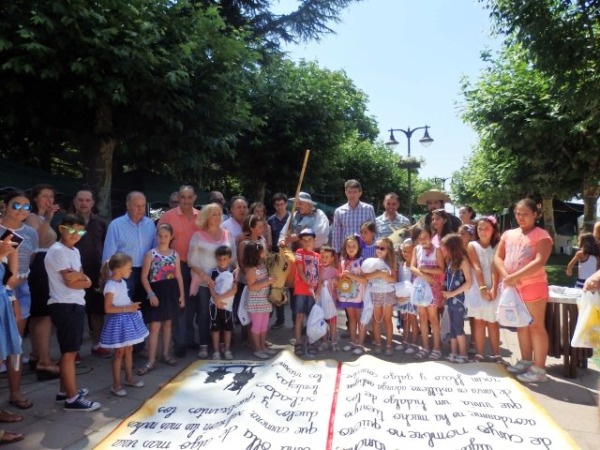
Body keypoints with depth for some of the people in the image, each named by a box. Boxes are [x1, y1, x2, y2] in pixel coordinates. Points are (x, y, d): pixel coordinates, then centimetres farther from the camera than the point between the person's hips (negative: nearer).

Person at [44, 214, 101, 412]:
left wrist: (76, 276, -11)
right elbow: (70, 281, -17)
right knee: (69, 351, -5)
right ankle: (72, 398, 2)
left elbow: (87, 282, 9)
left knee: (70, 350, 16)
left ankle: (65, 391, 27)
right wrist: (81, 276, 1)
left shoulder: (74, 251, 15)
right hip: (65, 306, -9)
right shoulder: (57, 251, -13)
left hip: (76, 305, 9)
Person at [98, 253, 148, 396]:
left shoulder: (122, 282, 7)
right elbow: (108, 308, -25)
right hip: (118, 321, -9)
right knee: (120, 352, 0)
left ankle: (129, 378, 31)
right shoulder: (111, 285, -20)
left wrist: (133, 306, 5)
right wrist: (127, 309, -24)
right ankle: (116, 384, 11)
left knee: (129, 349, 17)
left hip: (128, 319, 9)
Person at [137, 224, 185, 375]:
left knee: (167, 324, 14)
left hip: (171, 291, 3)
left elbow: (179, 276, 6)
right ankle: (151, 361, 2)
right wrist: (151, 294, -15)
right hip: (157, 291, -3)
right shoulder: (151, 254, -5)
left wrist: (182, 295, 4)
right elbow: (144, 277, -7)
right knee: (155, 327, -4)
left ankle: (166, 354, 27)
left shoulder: (175, 254, 4)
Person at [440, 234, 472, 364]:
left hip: (458, 299, -7)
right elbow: (448, 280, 11)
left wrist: (453, 293, -14)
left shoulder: (463, 261, -10)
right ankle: (454, 353, 18)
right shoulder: (450, 261, 11)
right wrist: (446, 293, -3)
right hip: (450, 299, 7)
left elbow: (469, 282, -15)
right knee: (452, 327, 11)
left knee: (458, 327, -1)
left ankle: (463, 354, 8)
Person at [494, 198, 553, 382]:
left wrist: (515, 276, -23)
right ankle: (526, 361, 27)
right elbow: (498, 257, 6)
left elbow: (540, 262, -19)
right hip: (512, 287, 6)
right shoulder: (508, 234, 11)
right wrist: (506, 276, -12)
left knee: (536, 326, -3)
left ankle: (539, 369, 3)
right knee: (521, 325, 15)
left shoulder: (541, 235, -6)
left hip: (533, 285, -6)